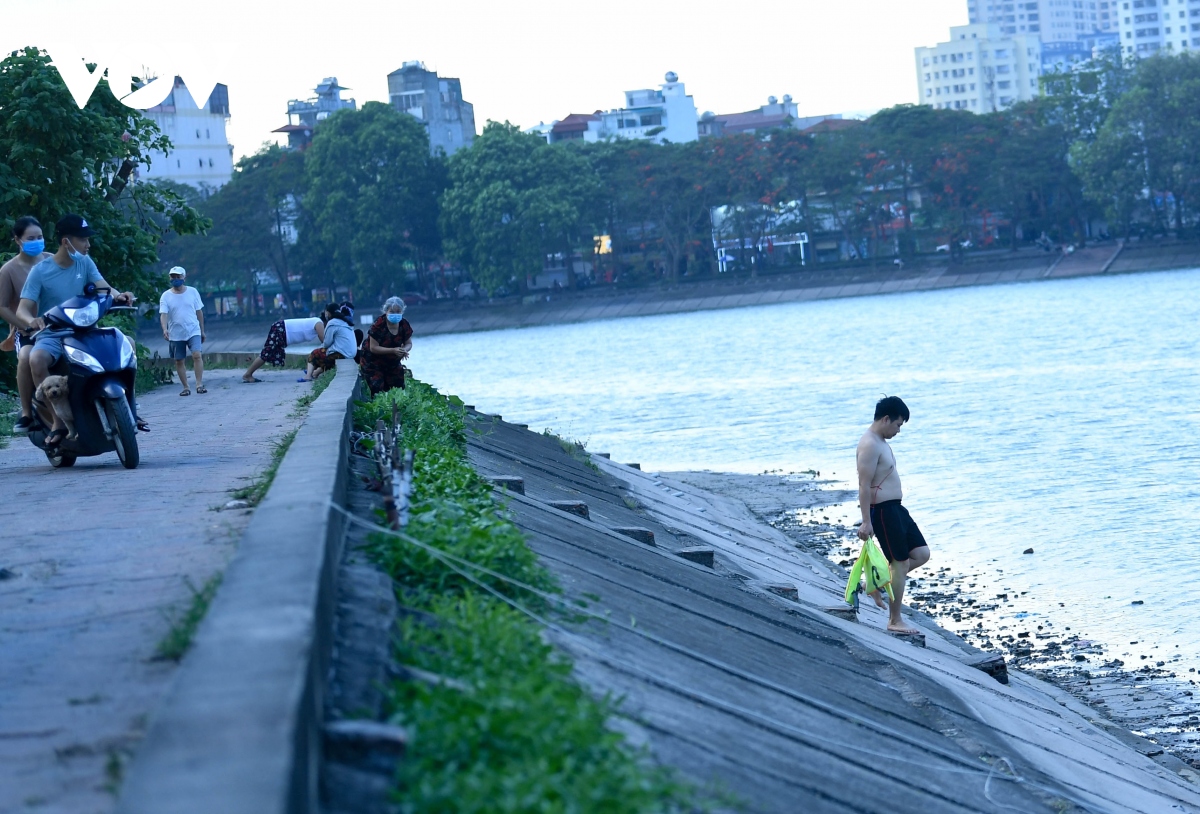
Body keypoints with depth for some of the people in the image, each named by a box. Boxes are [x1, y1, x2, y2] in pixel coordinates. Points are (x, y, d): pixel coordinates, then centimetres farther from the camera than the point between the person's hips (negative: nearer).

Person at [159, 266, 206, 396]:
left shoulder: (192, 292, 2)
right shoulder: (166, 296, -2)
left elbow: (199, 312, 9)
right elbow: (163, 314, -11)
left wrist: (202, 331, 11)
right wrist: (165, 329, -29)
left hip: (193, 331, -1)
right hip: (176, 335, 1)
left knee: (197, 355, -18)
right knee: (179, 361, 5)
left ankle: (199, 384, -16)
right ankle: (185, 388, 14)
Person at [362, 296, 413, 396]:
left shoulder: (404, 325, -7)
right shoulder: (378, 325, -22)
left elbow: (408, 343, 4)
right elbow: (373, 348, -22)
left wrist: (404, 350, -22)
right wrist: (393, 350, -32)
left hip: (393, 364, 5)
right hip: (374, 364, -5)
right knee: (378, 392, -14)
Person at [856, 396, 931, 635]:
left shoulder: (880, 442, 15)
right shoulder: (869, 445, -18)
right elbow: (864, 486, -22)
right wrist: (866, 522, -25)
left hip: (895, 508, 10)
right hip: (882, 511, -10)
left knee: (921, 554, 9)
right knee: (901, 563, -4)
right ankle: (895, 621, 5)